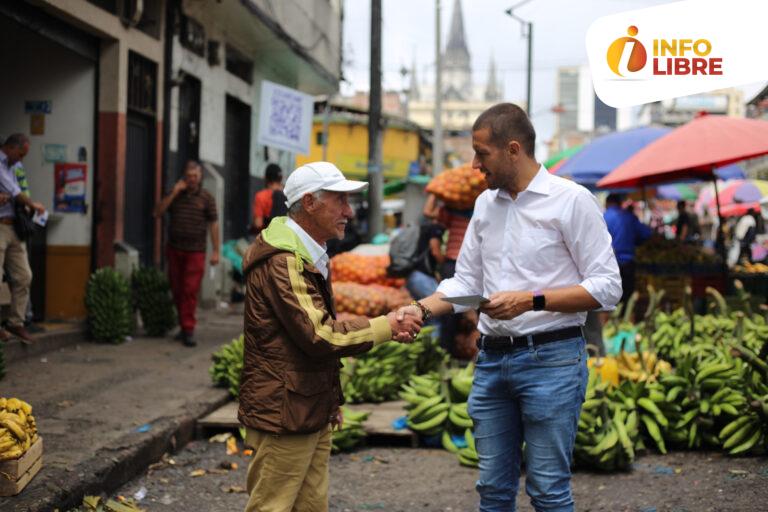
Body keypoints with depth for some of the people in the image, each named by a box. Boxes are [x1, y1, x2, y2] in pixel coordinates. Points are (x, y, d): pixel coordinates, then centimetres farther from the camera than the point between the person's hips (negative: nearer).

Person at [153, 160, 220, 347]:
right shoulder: (175, 194, 10)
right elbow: (158, 212, 1)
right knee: (177, 290, 7)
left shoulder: (206, 197, 2)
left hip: (195, 251, -3)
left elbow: (213, 224, 1)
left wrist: (215, 251, -4)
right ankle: (184, 325, 18)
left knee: (190, 291, -8)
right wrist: (173, 194, -8)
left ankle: (188, 331, -7)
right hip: (174, 249, 3)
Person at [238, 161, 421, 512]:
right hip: (284, 415, -10)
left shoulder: (307, 257, 17)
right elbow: (319, 336, -23)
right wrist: (385, 327, -15)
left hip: (312, 414, 10)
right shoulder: (282, 262, -18)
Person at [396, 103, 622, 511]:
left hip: (550, 359, -6)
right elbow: (465, 281, 15)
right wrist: (422, 309, -2)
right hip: (492, 359, 6)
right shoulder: (486, 203, 12)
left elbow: (606, 286, -10)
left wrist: (531, 301, -18)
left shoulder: (571, 200, -8)